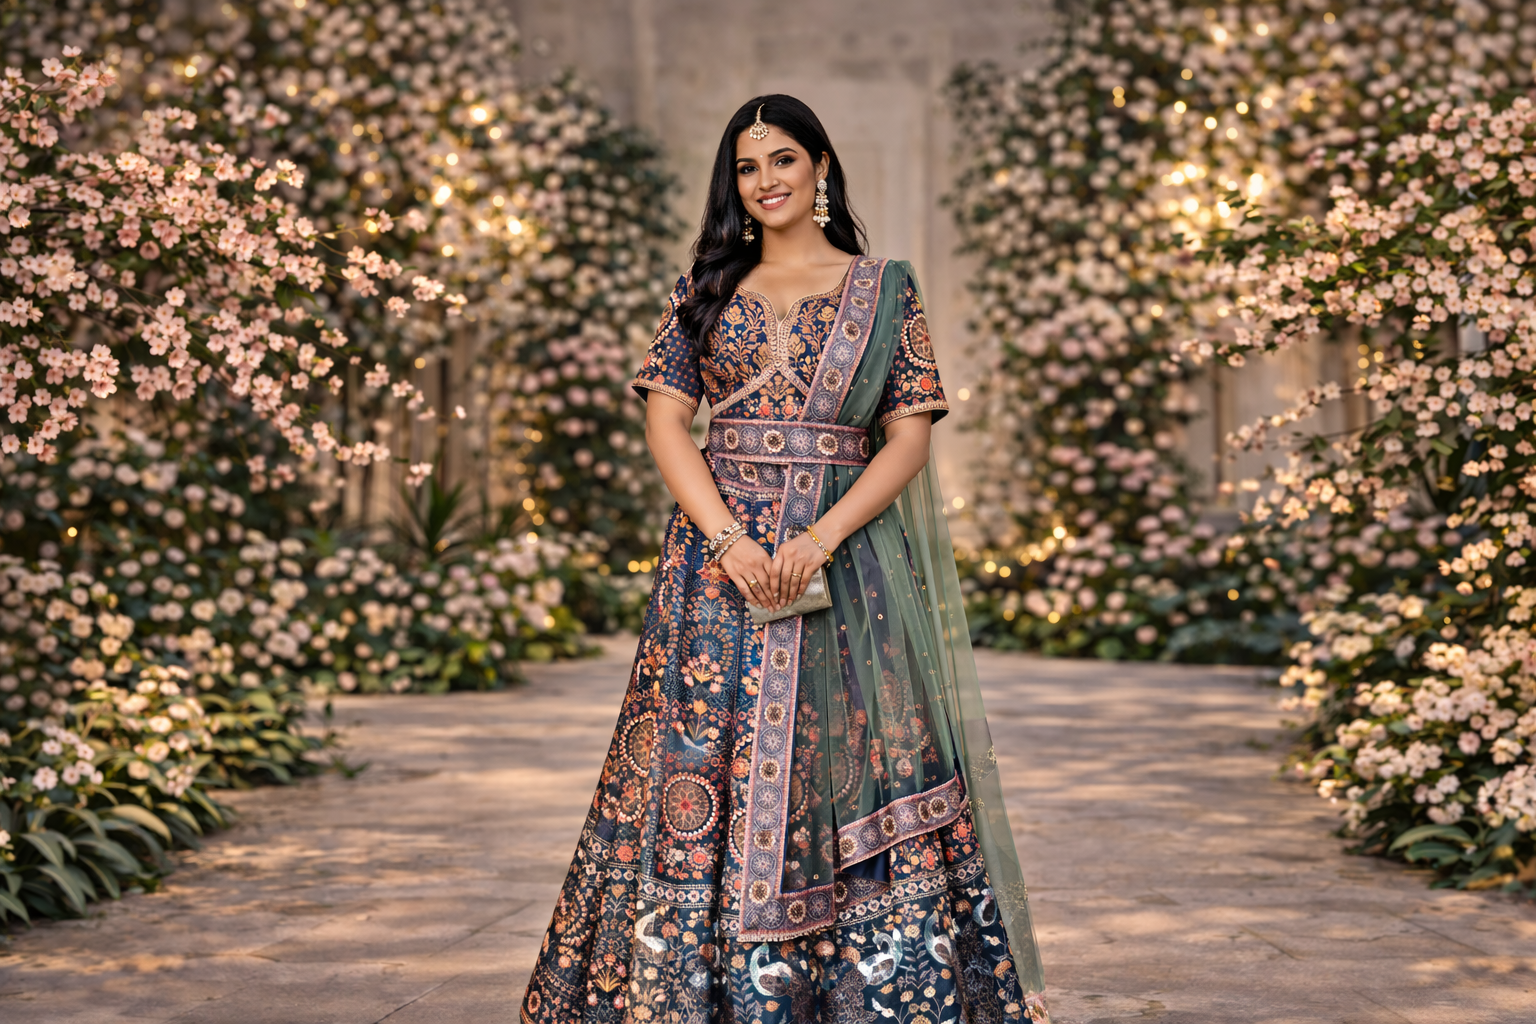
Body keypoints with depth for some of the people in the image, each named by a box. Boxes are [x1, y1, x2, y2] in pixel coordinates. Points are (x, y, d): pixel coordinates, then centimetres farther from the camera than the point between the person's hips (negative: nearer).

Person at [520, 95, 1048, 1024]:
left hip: (845, 555, -1)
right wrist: (729, 537, -11)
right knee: (704, 770, -2)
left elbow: (910, 435, 1)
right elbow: (666, 418, 4)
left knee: (852, 779, -4)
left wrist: (822, 538, -13)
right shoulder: (708, 288, 13)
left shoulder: (884, 289, 8)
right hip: (719, 552, 2)